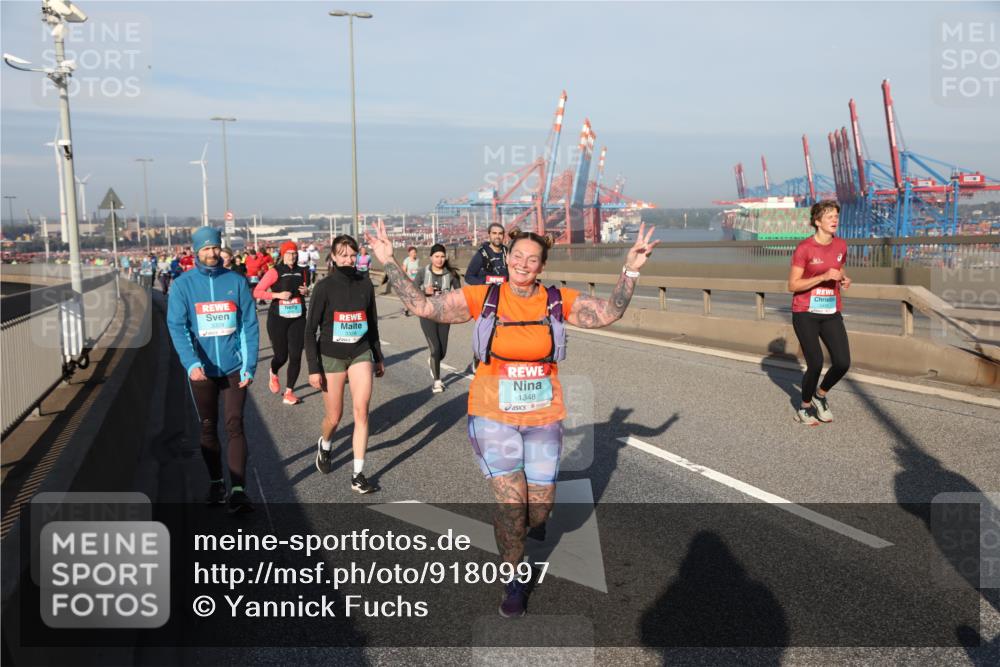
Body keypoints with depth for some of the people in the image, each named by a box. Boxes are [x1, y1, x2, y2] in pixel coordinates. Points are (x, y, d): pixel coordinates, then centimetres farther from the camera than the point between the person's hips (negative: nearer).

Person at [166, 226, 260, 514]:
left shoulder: (236, 281, 0)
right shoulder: (183, 285, -1)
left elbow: (250, 325, -1)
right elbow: (177, 326, -10)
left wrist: (249, 366, -8)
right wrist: (191, 363, -24)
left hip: (234, 368, -1)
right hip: (201, 369, 1)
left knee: (234, 426, -5)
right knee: (208, 427, 12)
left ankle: (238, 489, -6)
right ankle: (216, 482, 27)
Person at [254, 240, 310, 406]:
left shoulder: (301, 271, 8)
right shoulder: (275, 271, -7)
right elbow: (257, 292, -10)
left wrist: (306, 291, 2)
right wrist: (278, 294, -20)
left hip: (298, 318, 4)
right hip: (278, 319, -4)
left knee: (295, 356, -3)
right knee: (281, 356, 3)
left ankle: (289, 393, 7)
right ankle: (273, 374, 40)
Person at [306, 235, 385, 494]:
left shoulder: (365, 283, 1)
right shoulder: (324, 287, -9)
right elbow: (310, 330, -6)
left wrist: (378, 357, 16)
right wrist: (313, 368, -10)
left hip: (360, 353, 2)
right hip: (331, 356, -2)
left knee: (362, 411, -9)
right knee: (334, 416, 6)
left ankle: (358, 474, -1)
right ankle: (325, 444, 42)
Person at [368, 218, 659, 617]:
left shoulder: (558, 301, -3)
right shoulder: (482, 298, -6)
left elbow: (609, 313, -6)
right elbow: (422, 306, -7)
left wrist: (630, 271, -17)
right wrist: (389, 263, -12)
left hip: (543, 419, 2)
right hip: (494, 418, -2)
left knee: (538, 511, 11)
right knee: (511, 503, -2)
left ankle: (508, 522, 50)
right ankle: (515, 581, 25)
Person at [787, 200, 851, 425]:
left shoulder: (841, 245, 4)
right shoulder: (804, 248, -13)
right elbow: (792, 285, -13)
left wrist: (844, 280, -2)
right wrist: (823, 277, -23)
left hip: (831, 313, 5)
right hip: (805, 314, -5)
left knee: (843, 363, -7)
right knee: (815, 364, -9)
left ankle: (820, 395, 23)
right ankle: (804, 407, 17)